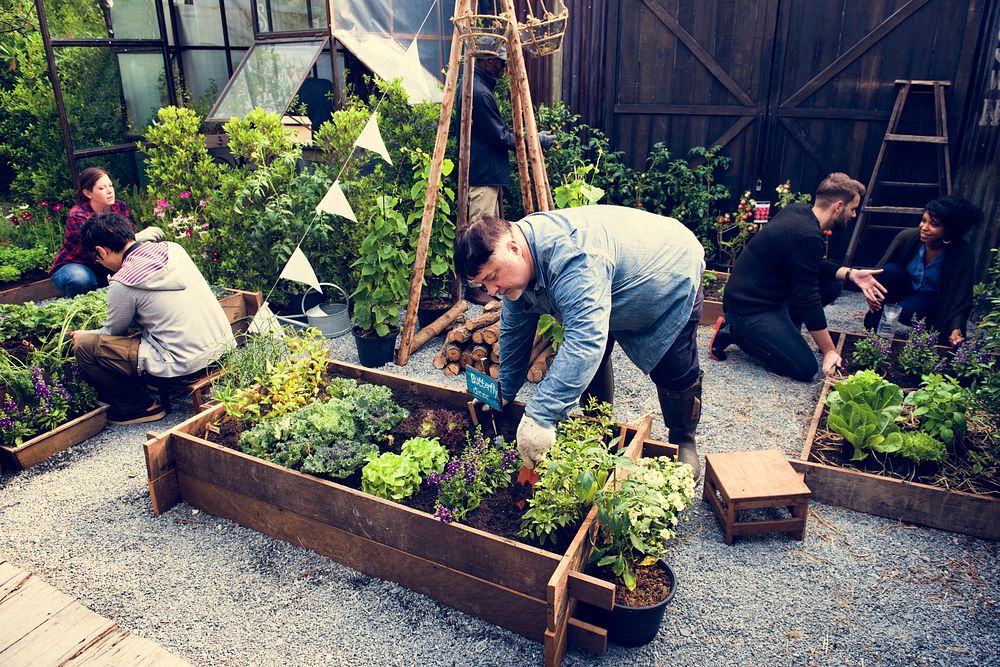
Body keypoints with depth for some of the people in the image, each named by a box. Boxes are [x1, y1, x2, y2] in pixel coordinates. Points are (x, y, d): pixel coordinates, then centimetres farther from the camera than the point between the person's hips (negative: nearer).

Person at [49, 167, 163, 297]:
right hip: (73, 267, -4)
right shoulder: (77, 216, -22)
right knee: (80, 278, -39)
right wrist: (138, 237, -48)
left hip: (105, 268, 4)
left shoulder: (120, 208, -7)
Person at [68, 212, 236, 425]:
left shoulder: (123, 283, -10)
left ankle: (141, 407, 10)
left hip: (187, 363, -8)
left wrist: (84, 336, 30)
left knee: (84, 346, 0)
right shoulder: (173, 249, 6)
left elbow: (113, 332, 8)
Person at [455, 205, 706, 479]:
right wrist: (503, 393, 7)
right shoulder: (515, 265, -14)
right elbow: (514, 331, 1)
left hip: (671, 274, -7)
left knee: (673, 371, -2)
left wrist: (540, 416, -56)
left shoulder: (570, 256, -44)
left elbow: (584, 339, -53)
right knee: (593, 360, 6)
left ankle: (683, 441, 23)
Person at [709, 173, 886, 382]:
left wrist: (850, 274, 1)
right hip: (749, 309, -10)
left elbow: (816, 267, 18)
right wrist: (829, 351, -15)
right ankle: (733, 332, -4)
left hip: (768, 296, 10)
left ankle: (779, 332, 12)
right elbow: (808, 298, -21)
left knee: (832, 285, 10)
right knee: (805, 368, -13)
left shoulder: (798, 211, 4)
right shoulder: (806, 236, -24)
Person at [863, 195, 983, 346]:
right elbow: (881, 268, -8)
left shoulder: (962, 254, -22)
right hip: (906, 287, 2)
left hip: (932, 299, -2)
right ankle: (875, 314, -15)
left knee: (907, 311, -36)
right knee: (890, 270, -30)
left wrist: (956, 329, -31)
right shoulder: (907, 237, -20)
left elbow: (962, 297, -17)